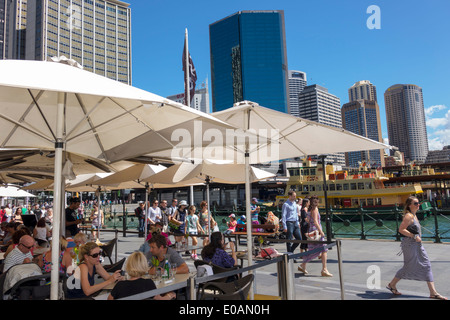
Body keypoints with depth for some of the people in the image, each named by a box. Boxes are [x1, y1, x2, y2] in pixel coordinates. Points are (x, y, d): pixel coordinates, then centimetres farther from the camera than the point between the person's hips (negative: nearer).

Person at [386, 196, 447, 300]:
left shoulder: (414, 215, 12)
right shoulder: (408, 216, -17)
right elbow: (401, 229, -23)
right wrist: (414, 236, -22)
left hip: (417, 245, 10)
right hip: (410, 244, -10)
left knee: (426, 266, 8)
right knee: (409, 267, 0)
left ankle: (433, 292, 14)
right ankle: (392, 284, 17)